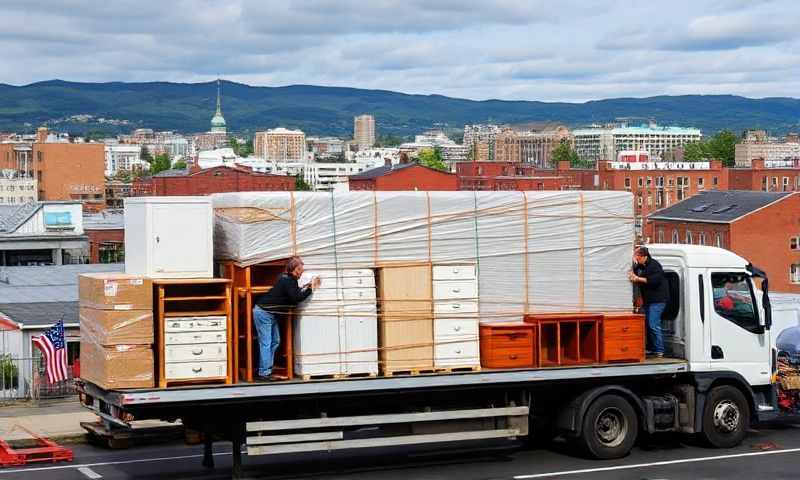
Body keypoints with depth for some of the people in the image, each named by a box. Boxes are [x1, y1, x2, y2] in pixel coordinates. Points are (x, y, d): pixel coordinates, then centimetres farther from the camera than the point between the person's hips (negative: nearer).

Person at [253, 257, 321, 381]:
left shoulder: (288, 279, 8)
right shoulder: (287, 281, -21)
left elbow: (295, 292, 13)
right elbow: (296, 297, -27)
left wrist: (306, 286, 3)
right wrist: (310, 289, -21)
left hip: (271, 315, 10)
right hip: (263, 313, -10)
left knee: (275, 342, 11)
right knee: (266, 343, -10)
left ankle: (266, 371, 13)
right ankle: (264, 373, -9)